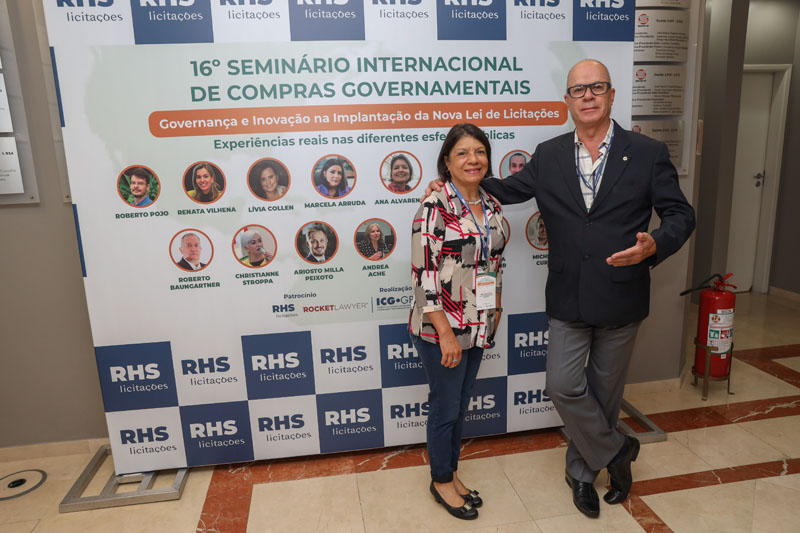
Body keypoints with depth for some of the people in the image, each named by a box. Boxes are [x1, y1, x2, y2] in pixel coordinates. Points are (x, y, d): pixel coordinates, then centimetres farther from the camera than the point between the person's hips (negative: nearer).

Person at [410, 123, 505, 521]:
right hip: (440, 328, -7)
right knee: (445, 407, 9)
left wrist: (494, 313, 14)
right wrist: (445, 333, -19)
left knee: (460, 405, 20)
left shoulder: (491, 205, 6)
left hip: (478, 327, 7)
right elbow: (423, 273, -19)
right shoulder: (434, 207, -16)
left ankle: (451, 472, 40)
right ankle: (441, 481, 33)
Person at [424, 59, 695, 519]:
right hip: (568, 300, 1)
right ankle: (616, 450, 27)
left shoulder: (648, 153, -3)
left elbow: (680, 215, -1)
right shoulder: (549, 156, 3)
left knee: (604, 392, 13)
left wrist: (653, 245, -22)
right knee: (565, 387, -1)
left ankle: (583, 470, 37)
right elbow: (506, 190, 13)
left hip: (621, 300, -1)